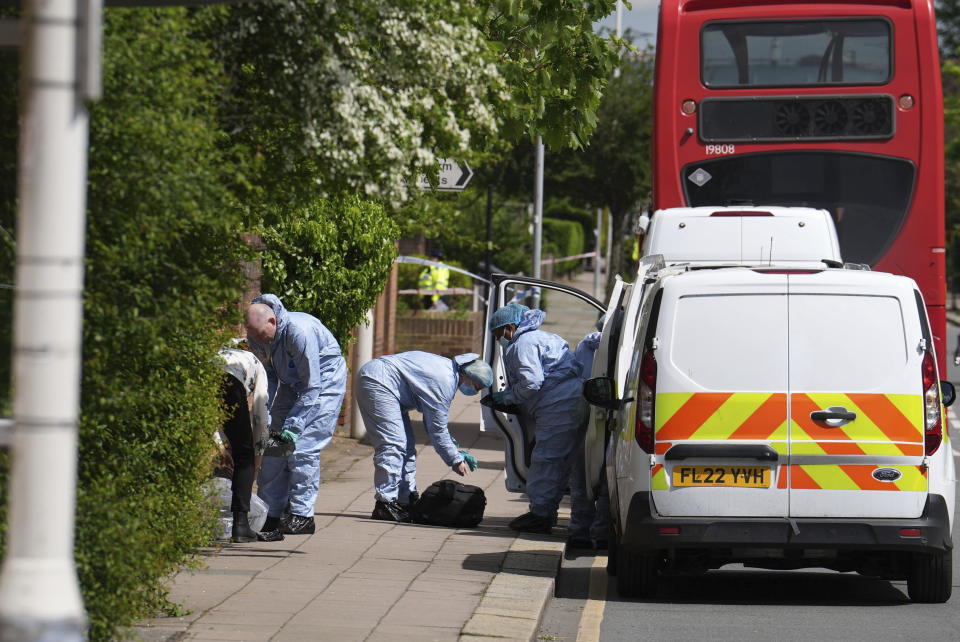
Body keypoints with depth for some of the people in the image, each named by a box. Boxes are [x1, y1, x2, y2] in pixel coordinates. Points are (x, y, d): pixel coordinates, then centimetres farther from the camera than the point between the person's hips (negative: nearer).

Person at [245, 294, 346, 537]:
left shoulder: (299, 331, -36)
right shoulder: (256, 337, -15)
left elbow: (311, 386, -30)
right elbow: (267, 377, 0)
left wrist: (292, 427, -30)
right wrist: (265, 420, -10)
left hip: (324, 379, -7)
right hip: (291, 382, 7)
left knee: (303, 448, -14)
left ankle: (302, 515, -8)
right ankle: (270, 513, 5)